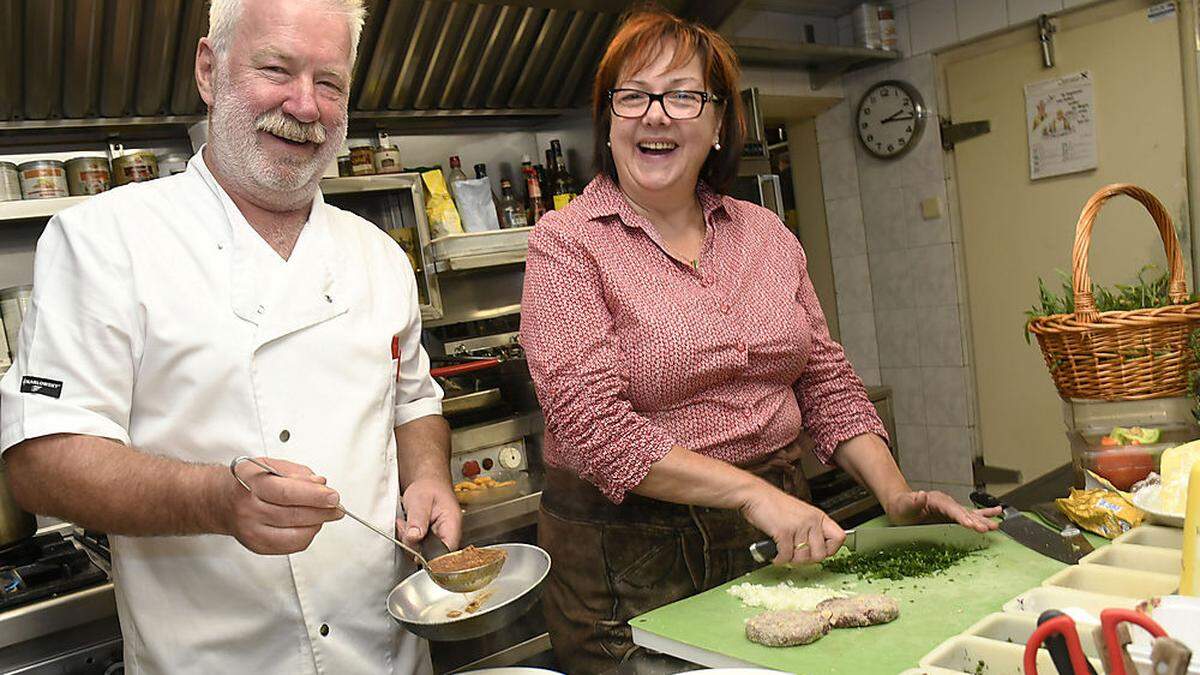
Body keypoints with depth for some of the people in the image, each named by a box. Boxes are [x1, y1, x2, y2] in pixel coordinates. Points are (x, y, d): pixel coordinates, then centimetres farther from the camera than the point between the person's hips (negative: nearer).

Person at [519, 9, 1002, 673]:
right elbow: (591, 424, -20)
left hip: (777, 539, 5)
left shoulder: (767, 235, 5)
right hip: (632, 555, -5)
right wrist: (751, 491, -25)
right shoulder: (567, 244, -11)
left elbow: (825, 382, 9)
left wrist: (896, 494, -3)